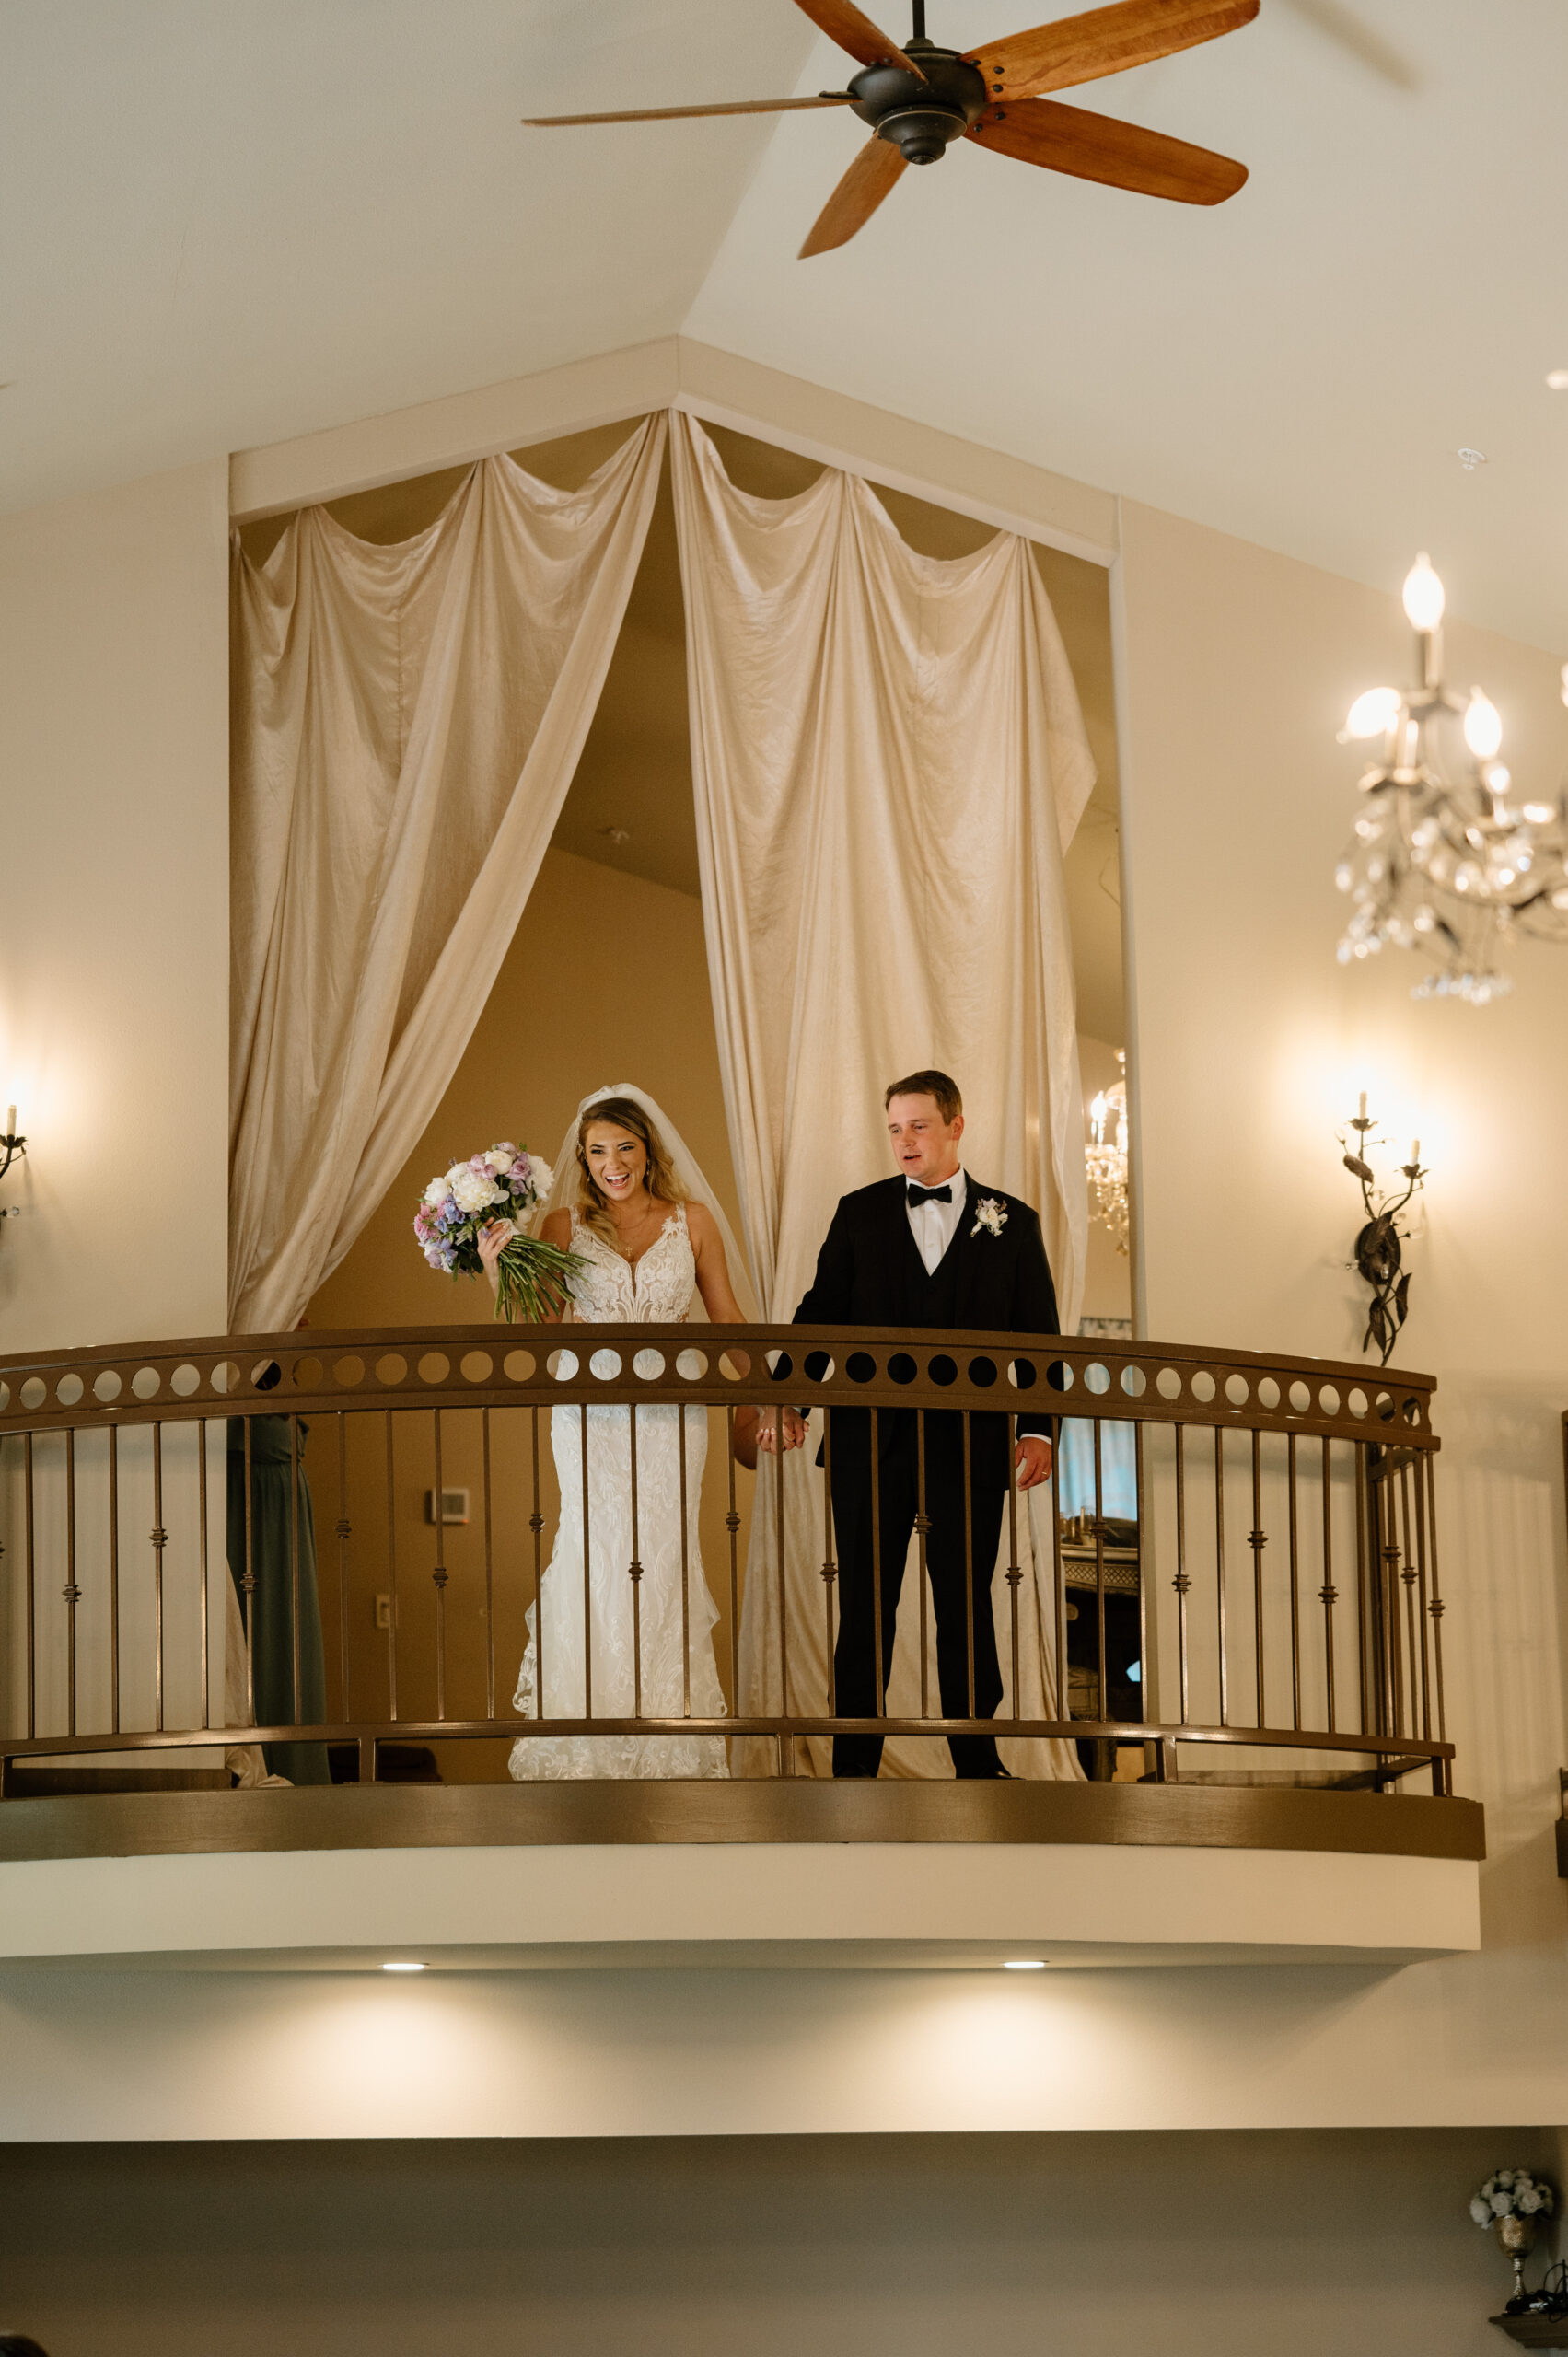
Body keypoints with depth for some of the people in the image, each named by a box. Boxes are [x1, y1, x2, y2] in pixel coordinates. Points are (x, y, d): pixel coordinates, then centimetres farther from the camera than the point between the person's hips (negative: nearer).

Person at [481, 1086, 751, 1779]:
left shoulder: (693, 1222, 6)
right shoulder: (563, 1225, 4)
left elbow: (728, 1319, 11)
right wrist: (497, 1270, -11)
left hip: (670, 1417, 1)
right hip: (590, 1416, 0)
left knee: (662, 1561, -3)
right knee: (597, 1563, -7)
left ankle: (667, 1748, 5)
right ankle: (589, 1752, -1)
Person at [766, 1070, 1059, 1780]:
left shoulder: (1011, 1223, 8)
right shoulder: (859, 1215, 10)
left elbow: (1038, 1335, 5)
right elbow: (820, 1314, 8)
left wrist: (1037, 1429, -8)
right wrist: (789, 1400, -7)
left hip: (968, 1446, -1)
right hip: (870, 1441, 1)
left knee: (965, 1608, 4)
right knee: (864, 1607, 3)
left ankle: (977, 1762, 11)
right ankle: (853, 1767, 7)